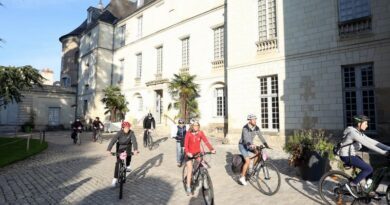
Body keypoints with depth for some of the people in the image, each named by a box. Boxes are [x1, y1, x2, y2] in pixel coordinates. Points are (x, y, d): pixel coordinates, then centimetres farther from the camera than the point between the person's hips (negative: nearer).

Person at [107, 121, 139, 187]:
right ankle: (115, 178, -2)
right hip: (120, 147, -2)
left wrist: (135, 149, -51)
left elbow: (134, 140, -35)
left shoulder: (131, 132, -25)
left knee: (129, 154, -21)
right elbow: (113, 140, -37)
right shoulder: (119, 133, -27)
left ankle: (127, 166, 12)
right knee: (118, 162, -9)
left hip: (128, 146, 3)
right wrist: (109, 149, -51)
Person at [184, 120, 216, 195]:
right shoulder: (188, 134, -16)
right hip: (190, 154, -2)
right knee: (190, 170, -6)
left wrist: (211, 149, -31)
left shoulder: (200, 133, -9)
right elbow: (186, 145, -22)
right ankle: (188, 187, 5)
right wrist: (187, 152, -40)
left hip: (198, 153, 3)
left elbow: (206, 141, -17)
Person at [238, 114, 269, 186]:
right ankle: (242, 177, -5)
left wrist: (266, 145, -22)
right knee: (248, 161, -18)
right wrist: (251, 145, -58)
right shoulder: (245, 128, -27)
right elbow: (246, 138, -40)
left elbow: (261, 137, -9)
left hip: (249, 145, 7)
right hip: (242, 145, -6)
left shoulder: (256, 128, -8)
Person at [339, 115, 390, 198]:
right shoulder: (353, 133, -21)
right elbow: (368, 145, -24)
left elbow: (372, 142, 9)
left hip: (351, 155, 10)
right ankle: (351, 185, -5)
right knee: (368, 169, -13)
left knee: (368, 169, 10)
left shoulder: (359, 133, 10)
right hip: (347, 156, -10)